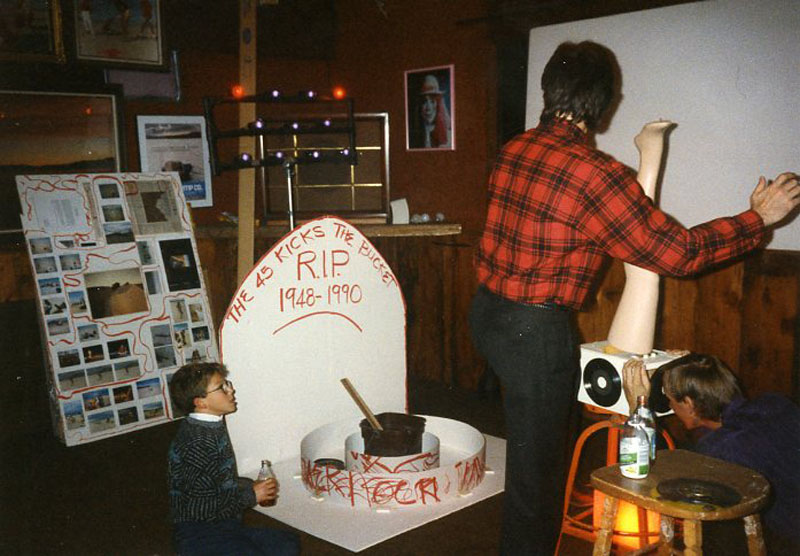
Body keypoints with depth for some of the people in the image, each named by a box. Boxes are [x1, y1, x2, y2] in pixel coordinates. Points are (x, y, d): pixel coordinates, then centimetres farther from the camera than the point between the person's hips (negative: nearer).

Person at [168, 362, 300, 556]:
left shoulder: (214, 427, 10)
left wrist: (250, 485, 5)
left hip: (226, 526, 9)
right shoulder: (196, 442, -20)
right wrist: (251, 495, -8)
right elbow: (202, 508, -20)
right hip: (200, 536, -9)